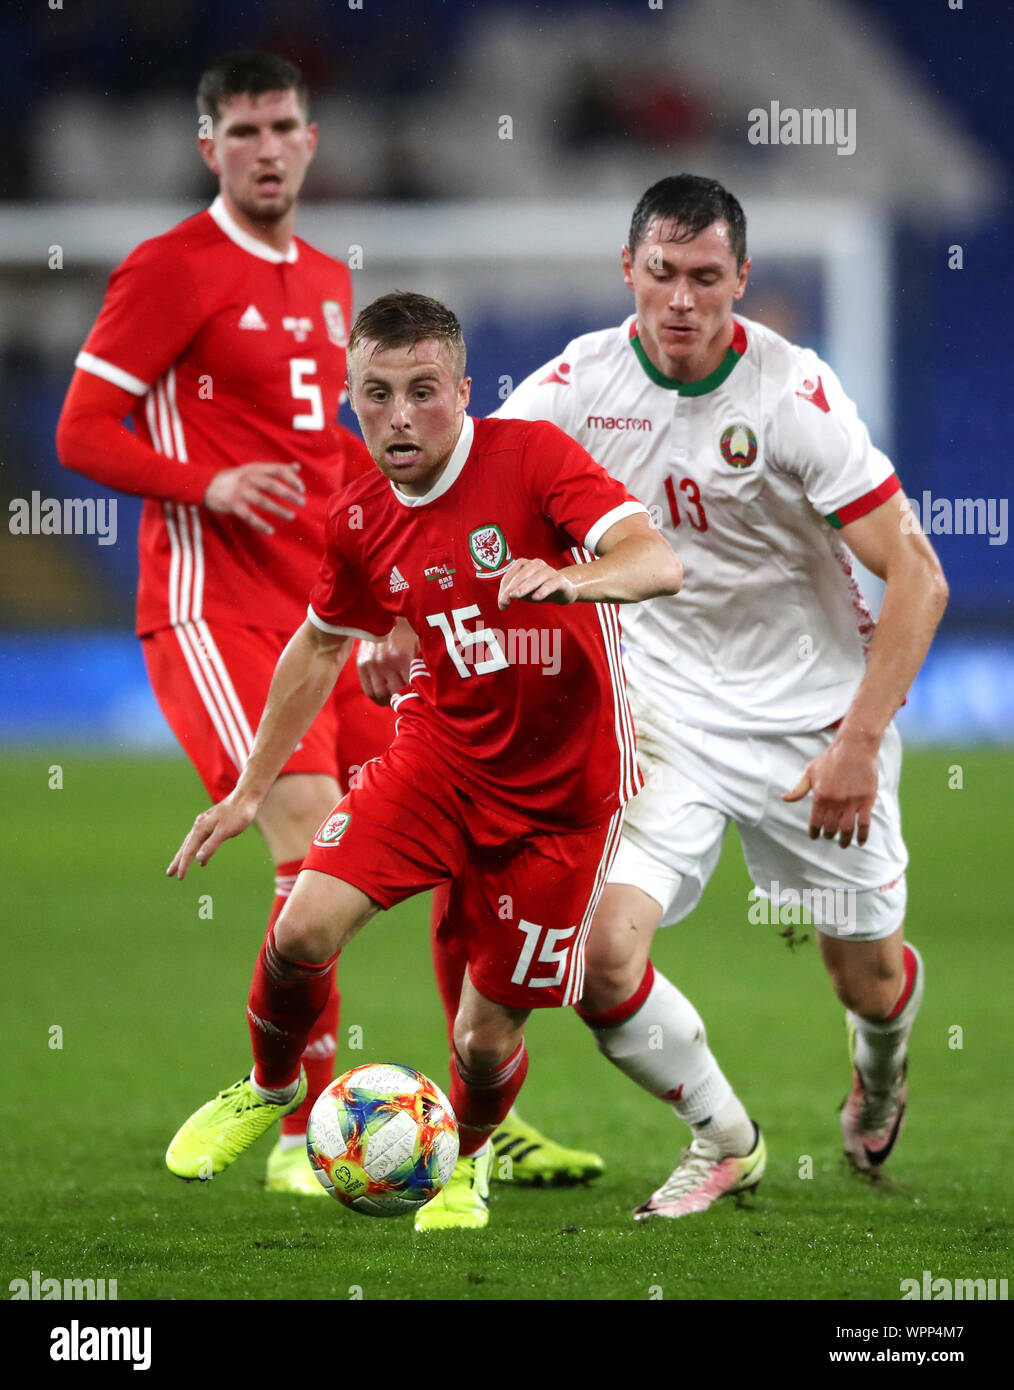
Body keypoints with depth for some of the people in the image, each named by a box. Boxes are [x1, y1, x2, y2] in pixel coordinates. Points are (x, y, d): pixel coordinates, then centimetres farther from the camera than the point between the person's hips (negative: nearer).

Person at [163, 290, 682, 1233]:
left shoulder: (532, 458, -18)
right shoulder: (359, 521, -2)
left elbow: (659, 562, -31)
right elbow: (321, 644, 17)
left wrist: (568, 579, -53)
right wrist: (250, 791, 19)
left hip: (560, 793, -4)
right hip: (440, 755, 4)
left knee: (487, 1032, -2)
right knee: (305, 927, -15)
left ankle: (467, 1159, 34)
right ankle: (270, 1089, 18)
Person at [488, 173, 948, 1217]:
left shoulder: (792, 395, -19)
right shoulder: (585, 380, -10)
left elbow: (916, 577, -18)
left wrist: (859, 743, -24)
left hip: (816, 715, -2)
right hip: (670, 716, 2)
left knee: (868, 980, 9)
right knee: (598, 954, -17)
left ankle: (878, 1078, 49)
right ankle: (724, 1141, 10)